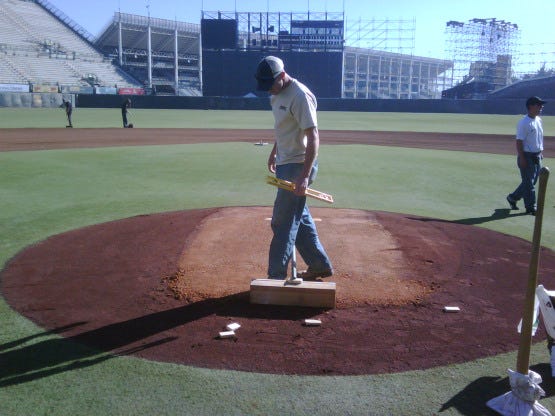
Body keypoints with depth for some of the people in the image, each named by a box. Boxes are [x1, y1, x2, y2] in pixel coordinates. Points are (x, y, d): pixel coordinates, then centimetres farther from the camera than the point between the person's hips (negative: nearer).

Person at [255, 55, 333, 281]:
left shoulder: (300, 96, -20)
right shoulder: (277, 94, 9)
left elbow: (313, 138, -25)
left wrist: (304, 176, -29)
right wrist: (274, 152, 25)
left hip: (298, 165, -10)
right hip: (285, 164, 10)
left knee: (283, 221, -5)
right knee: (299, 217, 16)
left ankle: (276, 276, 5)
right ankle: (320, 265, 28)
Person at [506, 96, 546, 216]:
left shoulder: (539, 120, 11)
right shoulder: (524, 123, -16)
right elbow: (519, 141, -18)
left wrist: (541, 152, 18)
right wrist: (522, 158, -21)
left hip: (537, 156, 9)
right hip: (527, 156, -9)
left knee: (532, 181, 14)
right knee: (529, 182, -1)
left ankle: (513, 197, 30)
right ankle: (531, 207, 8)